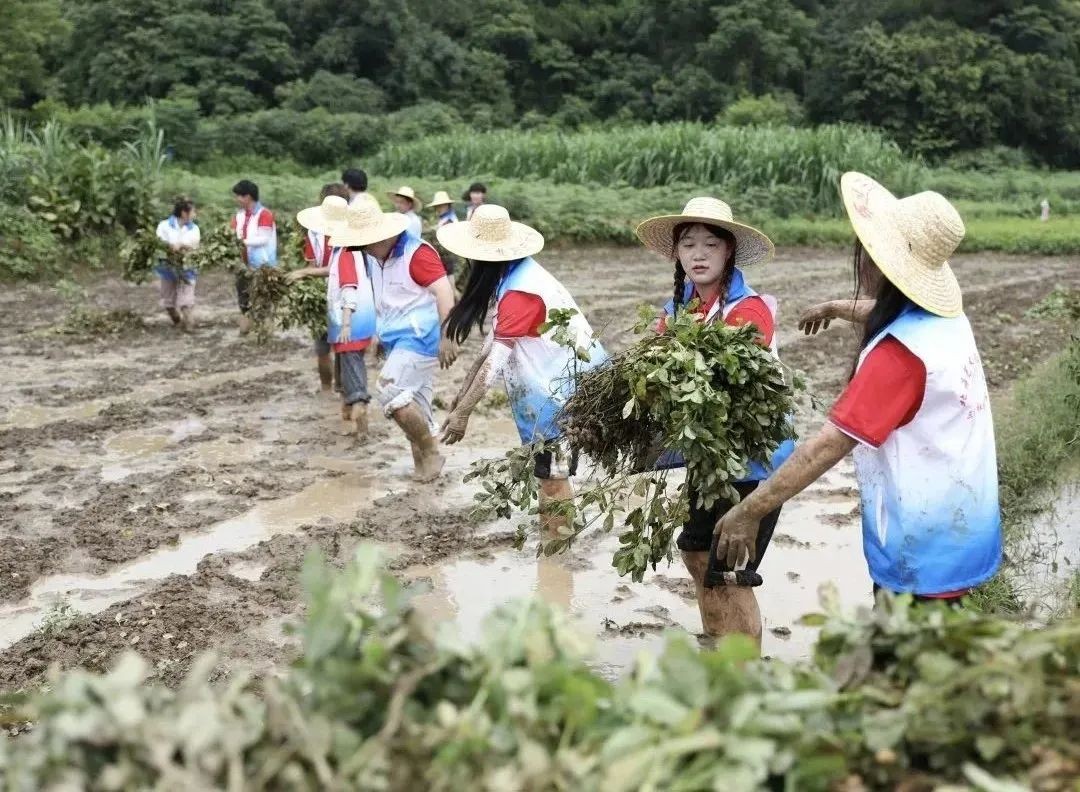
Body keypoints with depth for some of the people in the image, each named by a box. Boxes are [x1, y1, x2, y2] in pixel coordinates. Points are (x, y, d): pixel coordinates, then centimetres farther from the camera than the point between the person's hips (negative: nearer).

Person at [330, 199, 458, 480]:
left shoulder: (417, 253, -18)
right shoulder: (373, 257, 9)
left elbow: (444, 293, -25)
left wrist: (447, 338, -30)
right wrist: (380, 331, 25)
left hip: (421, 337, -9)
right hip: (397, 339, 9)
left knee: (389, 391, -19)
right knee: (414, 404, 10)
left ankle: (430, 452, -4)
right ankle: (424, 460, 19)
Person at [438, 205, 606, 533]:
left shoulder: (520, 291, -25)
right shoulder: (516, 275, 6)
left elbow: (495, 360, -25)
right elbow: (495, 340, 13)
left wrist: (462, 412, -20)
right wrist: (464, 389, 16)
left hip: (567, 381, -10)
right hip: (554, 376, 10)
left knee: (551, 467, -5)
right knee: (547, 463, 16)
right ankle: (550, 526, 27)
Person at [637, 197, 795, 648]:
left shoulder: (751, 309, -16)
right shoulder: (677, 308, 6)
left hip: (751, 458, -8)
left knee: (730, 572, -6)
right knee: (697, 551, 21)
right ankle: (716, 646, 42)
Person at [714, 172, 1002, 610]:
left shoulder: (901, 351, -26)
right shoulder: (947, 320, 1)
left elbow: (830, 443, -29)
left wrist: (750, 510, -26)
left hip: (924, 549, -9)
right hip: (959, 530, 9)